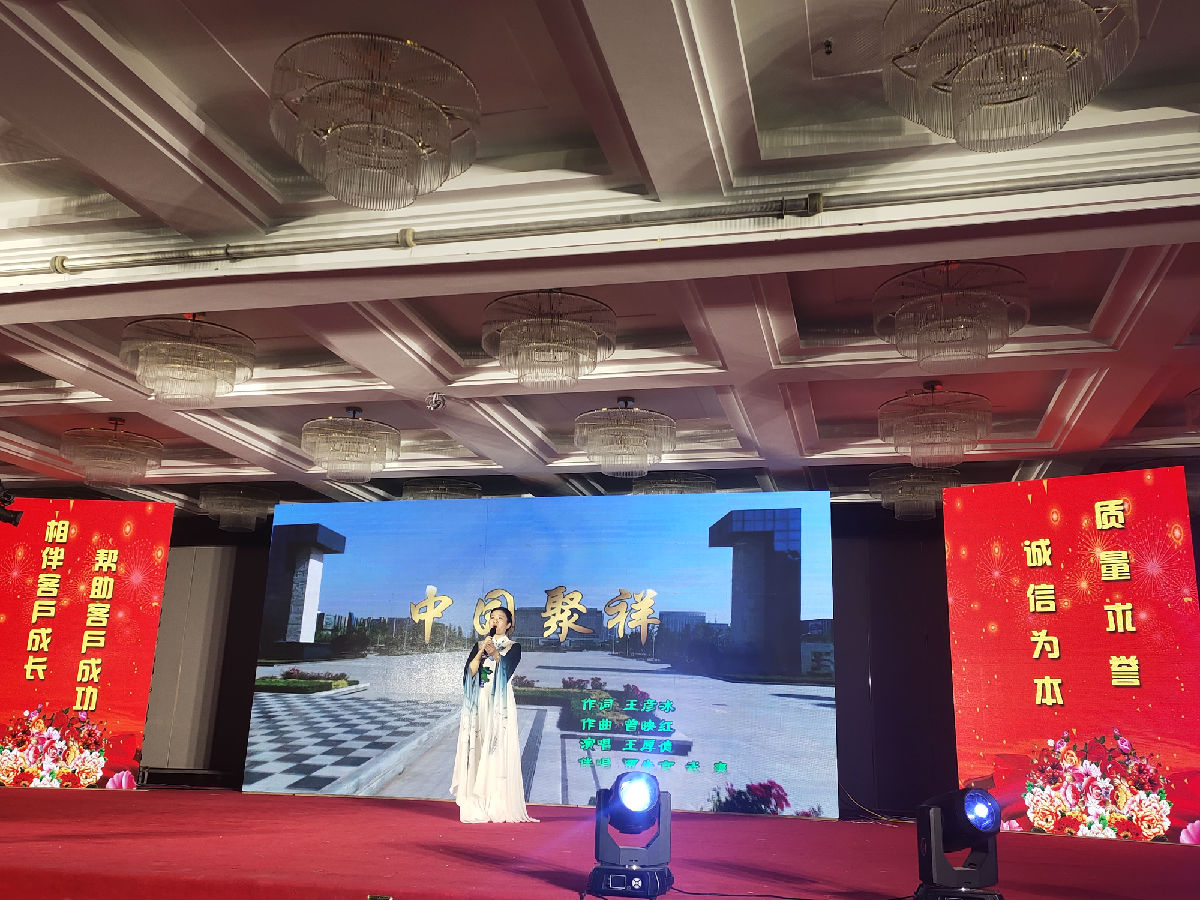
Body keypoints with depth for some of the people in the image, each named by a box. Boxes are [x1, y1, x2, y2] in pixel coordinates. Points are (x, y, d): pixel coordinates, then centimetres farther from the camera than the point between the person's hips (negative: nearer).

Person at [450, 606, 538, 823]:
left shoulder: (513, 647, 8)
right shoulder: (478, 645, 17)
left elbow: (507, 669, -11)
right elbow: (469, 671, 4)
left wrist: (494, 652, -25)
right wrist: (481, 651, -5)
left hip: (499, 703, -3)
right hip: (479, 703, 3)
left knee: (498, 750, -8)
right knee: (476, 750, -1)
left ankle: (498, 807, -6)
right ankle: (476, 806, 1)